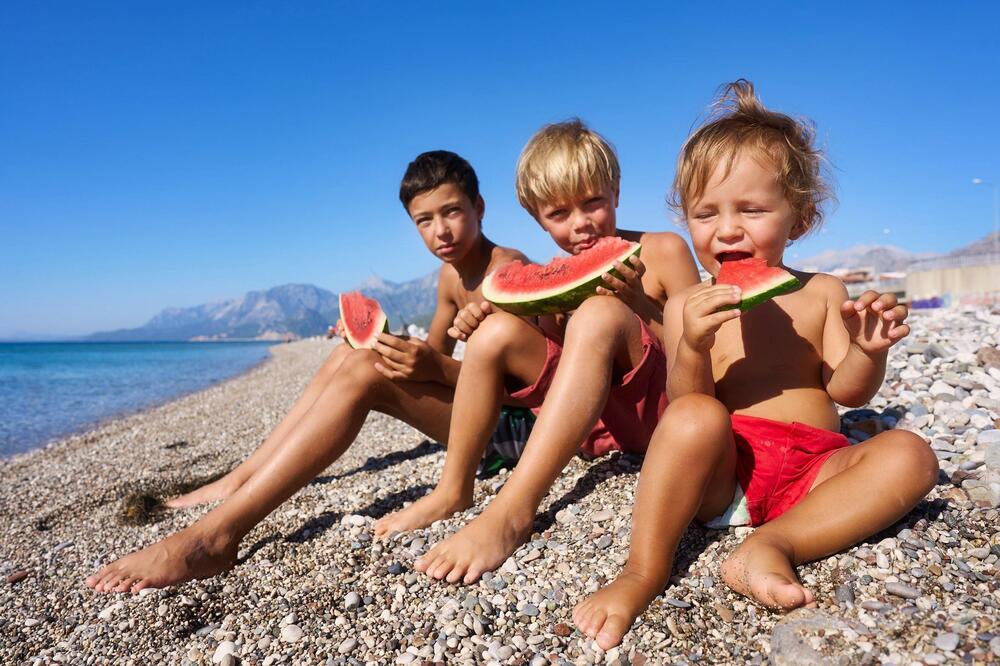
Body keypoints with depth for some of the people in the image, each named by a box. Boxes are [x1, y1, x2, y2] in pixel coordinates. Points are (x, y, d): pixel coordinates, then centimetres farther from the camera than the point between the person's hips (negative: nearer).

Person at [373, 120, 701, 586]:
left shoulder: (662, 250, -2)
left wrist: (639, 302, -22)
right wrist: (481, 325, -7)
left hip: (661, 411, -4)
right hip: (589, 424, 4)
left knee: (600, 314, -31)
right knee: (499, 329, -14)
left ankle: (512, 512, -38)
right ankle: (453, 491, -6)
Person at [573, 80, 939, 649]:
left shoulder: (822, 294, 8)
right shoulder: (689, 307, 2)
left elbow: (848, 391, 3)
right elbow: (684, 408, -6)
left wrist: (869, 351, -19)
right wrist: (693, 349, -26)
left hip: (812, 470, 3)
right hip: (722, 473, -2)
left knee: (909, 455, -21)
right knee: (695, 420, -33)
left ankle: (772, 543, -29)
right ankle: (644, 572, -27)